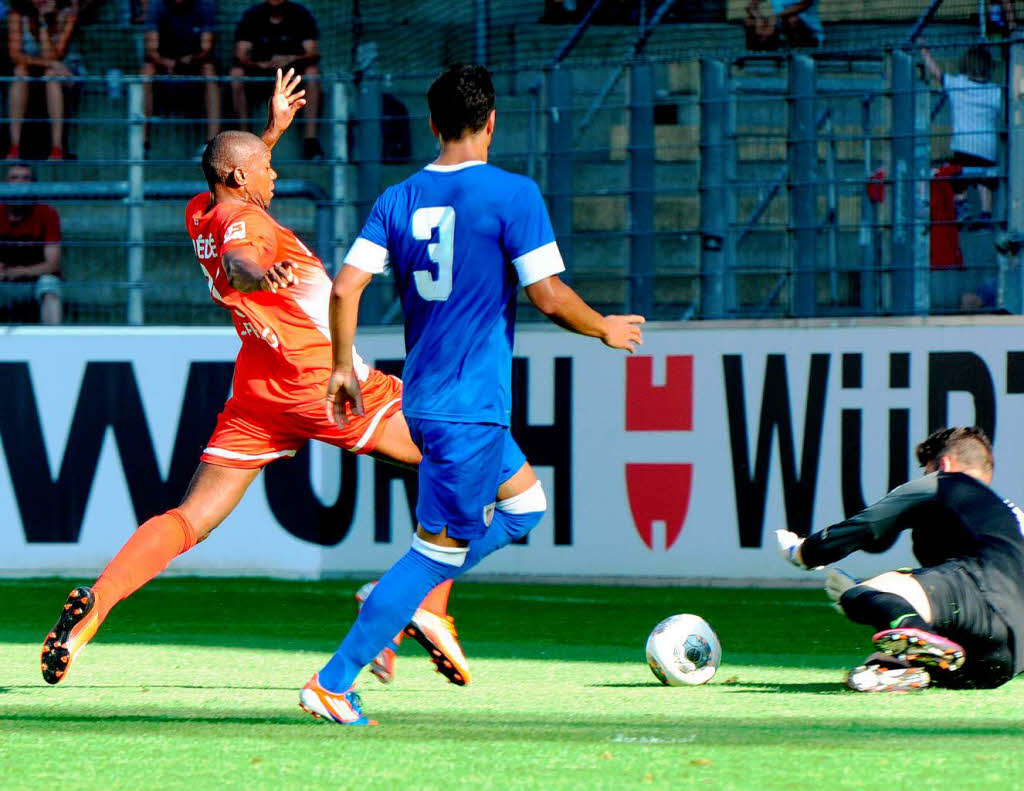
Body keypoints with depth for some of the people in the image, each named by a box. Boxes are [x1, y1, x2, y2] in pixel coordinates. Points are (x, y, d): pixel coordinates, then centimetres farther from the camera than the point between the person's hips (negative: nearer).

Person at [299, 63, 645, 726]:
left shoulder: (399, 199, 7)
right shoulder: (512, 194, -10)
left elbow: (345, 286, 1)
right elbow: (550, 298, -13)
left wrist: (344, 368, 12)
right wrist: (607, 329, 5)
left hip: (424, 396, 8)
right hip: (472, 407, -8)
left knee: (524, 503, 24)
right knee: (437, 550, -5)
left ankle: (403, 597, 12)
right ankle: (332, 684, -8)